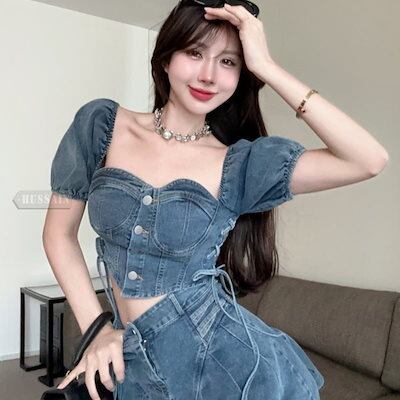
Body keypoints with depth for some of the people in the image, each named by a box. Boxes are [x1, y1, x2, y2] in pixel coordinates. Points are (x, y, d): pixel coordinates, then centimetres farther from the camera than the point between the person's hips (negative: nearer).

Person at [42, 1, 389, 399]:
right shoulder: (100, 124, -4)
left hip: (230, 364, -1)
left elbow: (370, 160, -20)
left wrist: (266, 66, -20)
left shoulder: (241, 163, -9)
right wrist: (96, 329, -2)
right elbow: (60, 233, 4)